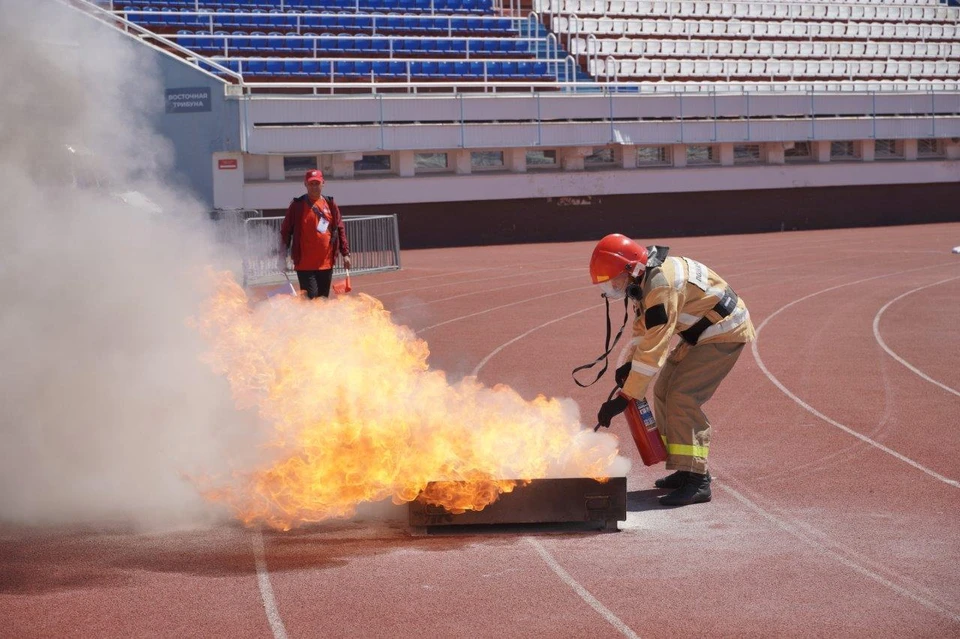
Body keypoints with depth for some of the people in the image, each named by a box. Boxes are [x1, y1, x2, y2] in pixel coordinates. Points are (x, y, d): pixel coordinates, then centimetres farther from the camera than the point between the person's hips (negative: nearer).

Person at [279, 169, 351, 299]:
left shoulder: (330, 204, 9)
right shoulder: (297, 205, -1)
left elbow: (340, 229, 12)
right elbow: (285, 232, -1)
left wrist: (345, 253, 7)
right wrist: (282, 257, -7)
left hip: (326, 263, 4)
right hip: (305, 264, -4)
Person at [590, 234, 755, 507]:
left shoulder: (661, 286, -31)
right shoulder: (645, 277, 1)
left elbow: (653, 348, -33)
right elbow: (642, 326, 14)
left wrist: (625, 397, -31)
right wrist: (629, 364, -2)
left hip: (725, 333, -10)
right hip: (701, 333, 10)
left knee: (682, 397, -18)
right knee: (664, 392, 10)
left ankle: (697, 480, -17)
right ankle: (688, 468, 20)